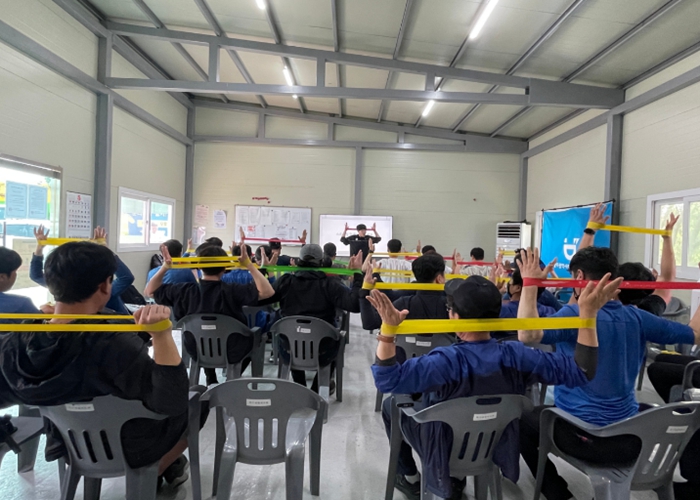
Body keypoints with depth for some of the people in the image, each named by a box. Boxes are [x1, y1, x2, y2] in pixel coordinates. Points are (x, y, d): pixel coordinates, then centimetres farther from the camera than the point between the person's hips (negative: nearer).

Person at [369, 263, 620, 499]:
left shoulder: (447, 361, -36)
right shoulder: (515, 356, -24)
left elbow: (387, 381, -41)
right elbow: (580, 372, -17)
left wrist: (388, 328, -48)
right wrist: (588, 313, -22)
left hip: (447, 456, -4)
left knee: (391, 405, 17)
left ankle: (410, 478, 30)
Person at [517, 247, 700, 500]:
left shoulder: (574, 315, -20)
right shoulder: (637, 317, -2)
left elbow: (527, 335, -37)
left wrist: (530, 284, -30)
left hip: (587, 437, -6)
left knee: (523, 420, 18)